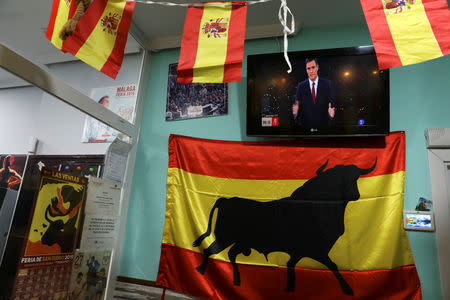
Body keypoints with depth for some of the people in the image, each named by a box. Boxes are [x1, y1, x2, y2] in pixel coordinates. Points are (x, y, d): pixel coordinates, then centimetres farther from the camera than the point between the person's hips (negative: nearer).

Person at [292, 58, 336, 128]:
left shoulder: (327, 84, -3)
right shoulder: (301, 86, -1)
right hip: (306, 125, 0)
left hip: (324, 125, 0)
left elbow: (333, 104, -4)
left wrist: (331, 113, -26)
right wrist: (295, 112, -26)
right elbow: (297, 105, -3)